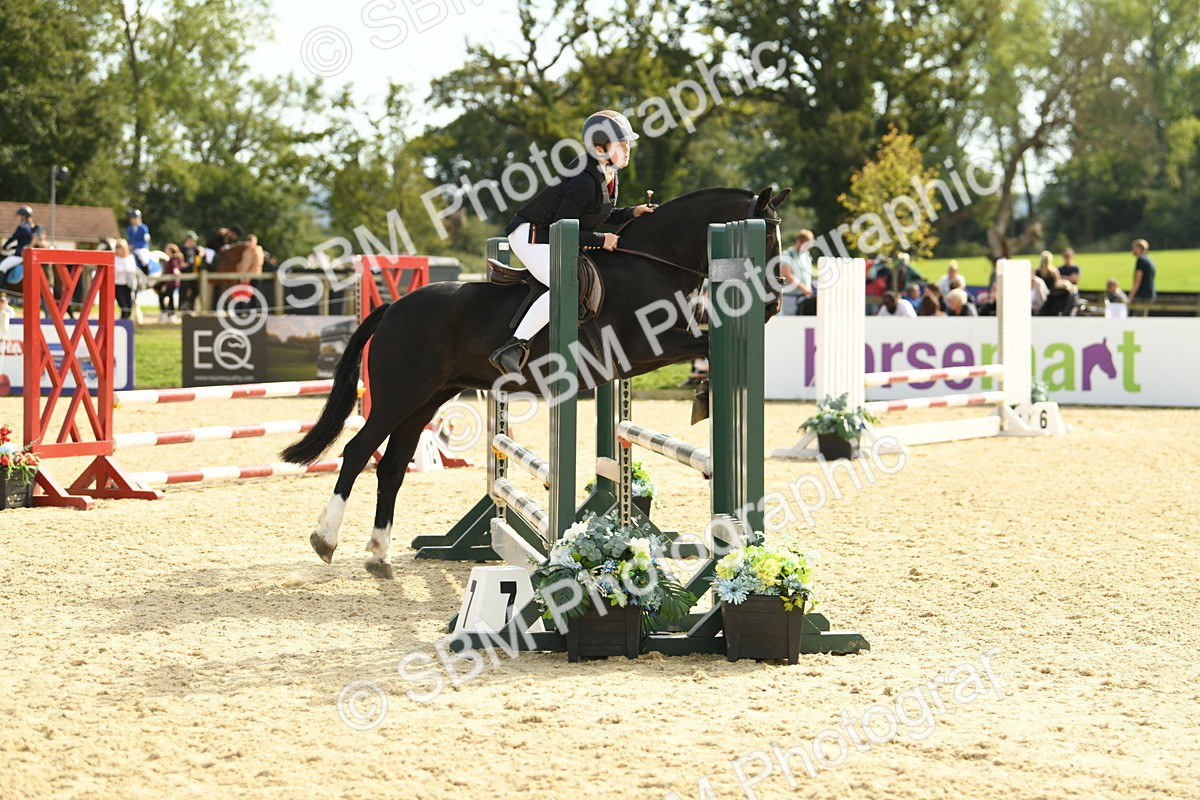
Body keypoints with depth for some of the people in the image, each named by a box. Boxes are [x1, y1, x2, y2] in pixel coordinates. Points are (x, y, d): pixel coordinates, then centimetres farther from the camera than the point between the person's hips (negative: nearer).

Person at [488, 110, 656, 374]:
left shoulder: (608, 174, 2)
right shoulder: (584, 182, -28)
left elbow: (601, 215, 17)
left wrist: (631, 213, 3)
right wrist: (601, 240, -21)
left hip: (553, 237, 10)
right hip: (531, 237, -10)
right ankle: (512, 348, -32)